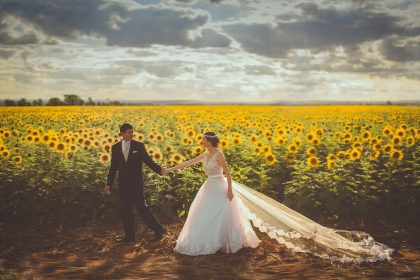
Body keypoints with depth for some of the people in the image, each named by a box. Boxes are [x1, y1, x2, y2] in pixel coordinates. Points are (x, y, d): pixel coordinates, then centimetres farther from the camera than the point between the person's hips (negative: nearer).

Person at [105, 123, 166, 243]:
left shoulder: (139, 146, -2)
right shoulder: (115, 147, 6)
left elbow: (148, 160, -2)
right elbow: (113, 167, 10)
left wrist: (159, 169, -17)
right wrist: (108, 184, 9)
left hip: (136, 182, -4)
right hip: (123, 184, 4)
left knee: (141, 206, -7)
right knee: (125, 210, 6)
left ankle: (158, 230, 4)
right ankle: (129, 235, 15)